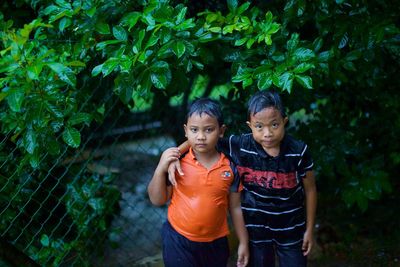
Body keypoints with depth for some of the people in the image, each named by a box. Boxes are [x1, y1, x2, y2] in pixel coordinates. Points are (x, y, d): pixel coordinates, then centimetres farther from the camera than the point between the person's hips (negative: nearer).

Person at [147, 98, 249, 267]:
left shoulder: (230, 168, -7)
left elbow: (235, 208, 3)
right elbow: (157, 200, -5)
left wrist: (243, 242, 7)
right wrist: (160, 169, -18)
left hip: (215, 243, 2)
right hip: (178, 240, -2)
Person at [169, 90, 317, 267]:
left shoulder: (299, 152, -16)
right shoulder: (238, 146, -17)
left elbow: (310, 189, -3)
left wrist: (309, 229, 3)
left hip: (291, 230, 0)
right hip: (255, 228, 0)